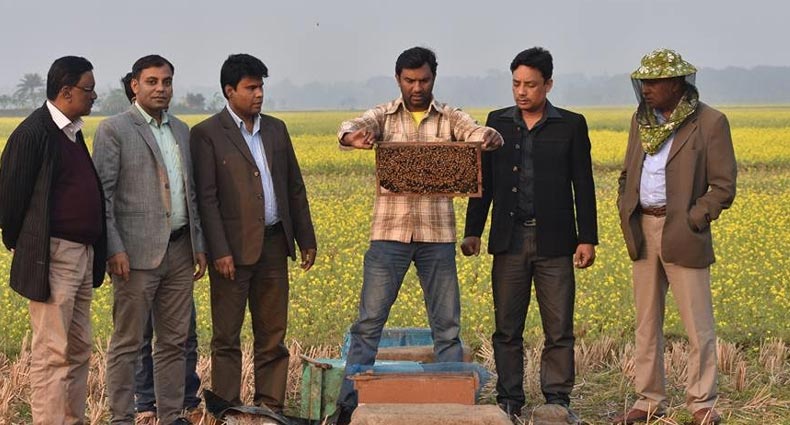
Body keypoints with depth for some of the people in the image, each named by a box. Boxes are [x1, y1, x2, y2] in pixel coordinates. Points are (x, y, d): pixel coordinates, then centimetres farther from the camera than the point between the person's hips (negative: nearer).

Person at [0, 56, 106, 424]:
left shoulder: (72, 131, 14)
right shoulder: (34, 133, -14)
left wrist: (96, 250, 18)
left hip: (82, 253, 9)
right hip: (53, 256, -9)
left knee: (78, 349, 14)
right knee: (53, 353, -6)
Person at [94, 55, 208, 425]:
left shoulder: (182, 130, 16)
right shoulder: (114, 130, -4)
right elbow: (101, 193, -9)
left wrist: (199, 244, 15)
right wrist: (114, 249, -16)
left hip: (180, 250, 6)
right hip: (137, 252, -6)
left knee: (174, 340, 10)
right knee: (127, 343, -1)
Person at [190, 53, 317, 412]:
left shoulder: (276, 129, 13)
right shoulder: (207, 134, -5)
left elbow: (295, 189, 17)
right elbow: (206, 197, -10)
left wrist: (306, 239, 14)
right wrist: (220, 251, -16)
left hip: (273, 244, 6)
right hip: (234, 248, -5)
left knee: (272, 334, 9)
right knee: (227, 336, 1)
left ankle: (270, 406, 16)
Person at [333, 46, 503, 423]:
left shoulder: (450, 118, 5)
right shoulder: (383, 116, 3)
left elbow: (475, 132, -13)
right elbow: (352, 127, -16)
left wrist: (490, 138, -38)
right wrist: (353, 137, -41)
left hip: (437, 235, 1)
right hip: (389, 232, -1)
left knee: (447, 324, 7)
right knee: (369, 321, 0)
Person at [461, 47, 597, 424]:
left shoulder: (571, 125, 3)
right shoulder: (498, 122, 9)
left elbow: (583, 185, 3)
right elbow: (484, 181, 12)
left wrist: (588, 238, -3)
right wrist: (472, 232, 6)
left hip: (554, 241, -2)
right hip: (510, 240, 2)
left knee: (559, 327, 1)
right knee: (507, 327, 4)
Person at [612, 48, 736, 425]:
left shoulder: (710, 122, -8)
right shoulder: (641, 119, 10)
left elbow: (723, 187, -8)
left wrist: (690, 222, -14)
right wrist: (626, 213, 5)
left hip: (682, 234, -6)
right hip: (643, 229, 6)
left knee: (698, 325, 1)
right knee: (646, 323, 10)